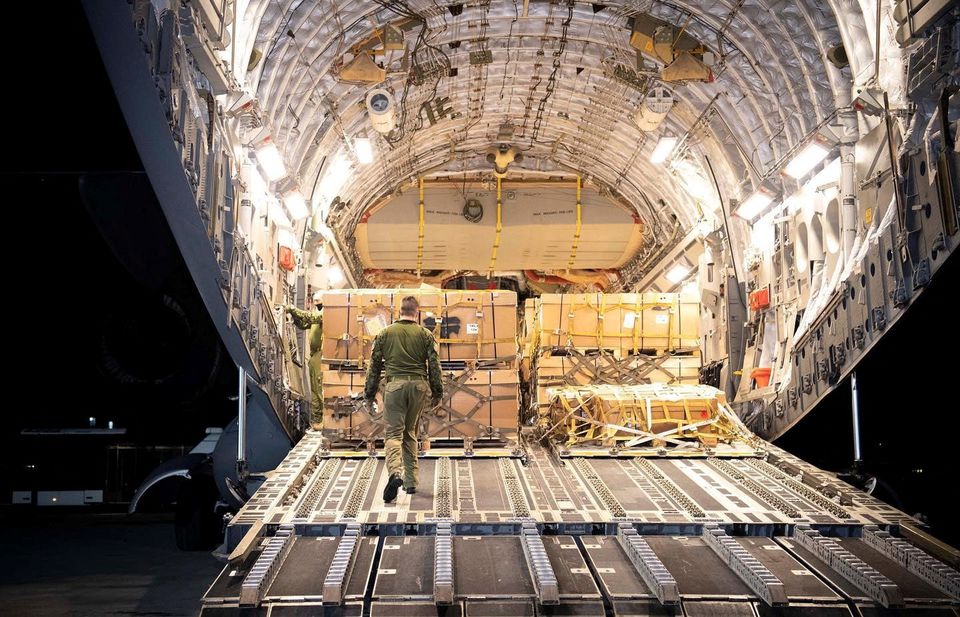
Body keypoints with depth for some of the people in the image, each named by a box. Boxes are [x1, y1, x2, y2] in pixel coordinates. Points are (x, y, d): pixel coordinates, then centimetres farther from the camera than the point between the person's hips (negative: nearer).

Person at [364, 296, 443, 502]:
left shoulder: (385, 333, 7)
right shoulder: (425, 334, 7)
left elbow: (374, 365, 8)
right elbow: (434, 365, 5)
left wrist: (369, 393, 14)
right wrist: (437, 392, 13)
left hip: (395, 385, -2)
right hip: (419, 385, 2)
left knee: (393, 433, -1)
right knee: (410, 433, 14)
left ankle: (395, 472, -26)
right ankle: (411, 481, 14)